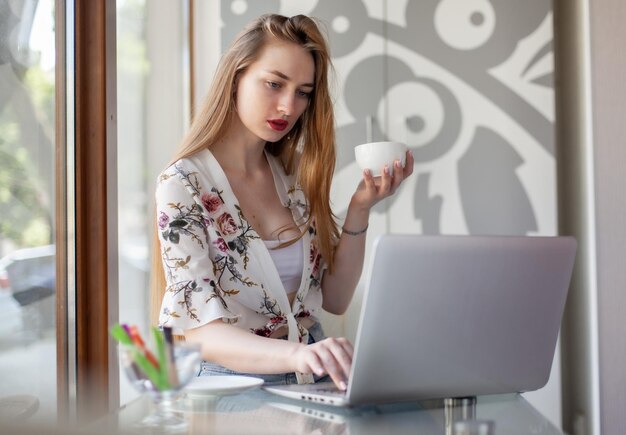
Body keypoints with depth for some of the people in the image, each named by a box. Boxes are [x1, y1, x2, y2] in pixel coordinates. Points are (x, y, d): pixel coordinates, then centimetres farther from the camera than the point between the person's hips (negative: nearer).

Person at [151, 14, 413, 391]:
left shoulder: (298, 176, 5)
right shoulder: (183, 185, -10)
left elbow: (334, 299, 9)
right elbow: (201, 331, -18)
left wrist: (359, 210, -5)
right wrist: (296, 354, -35)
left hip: (310, 381, 5)